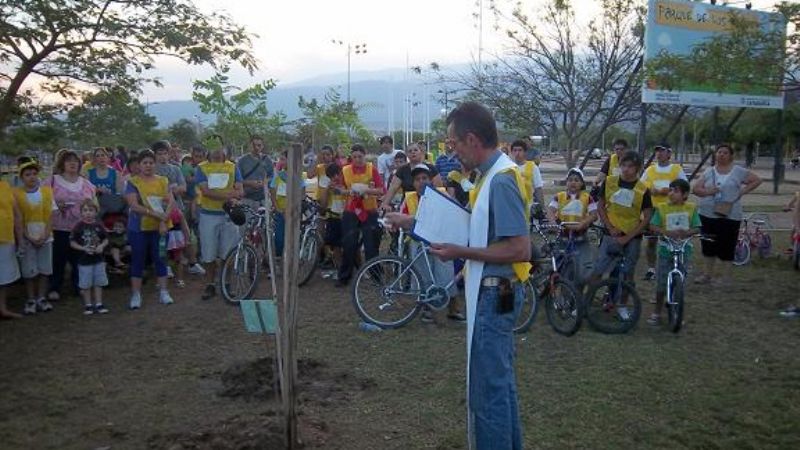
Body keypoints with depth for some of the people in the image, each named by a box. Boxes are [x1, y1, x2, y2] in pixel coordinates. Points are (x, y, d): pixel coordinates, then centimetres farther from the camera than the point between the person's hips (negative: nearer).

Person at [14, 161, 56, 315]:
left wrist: (44, 235, -9)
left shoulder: (47, 191, 1)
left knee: (44, 270, 6)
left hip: (45, 237, 2)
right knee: (29, 271, 2)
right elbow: (18, 219, -4)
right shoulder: (17, 194, -4)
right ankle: (30, 300, 11)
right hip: (27, 238, -2)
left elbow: (51, 215, 0)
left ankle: (41, 299, 16)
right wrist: (29, 237, -10)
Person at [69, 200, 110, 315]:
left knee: (98, 283, 10)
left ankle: (99, 304, 19)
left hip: (98, 259, 2)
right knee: (86, 284, 6)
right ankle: (88, 305, 18)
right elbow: (72, 243, -6)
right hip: (84, 261, -2)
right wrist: (83, 248, -18)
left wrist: (102, 246, -12)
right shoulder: (79, 226, -8)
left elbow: (106, 239, 8)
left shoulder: (98, 226, -1)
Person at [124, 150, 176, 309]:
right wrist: (155, 213, -21)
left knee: (159, 259, 6)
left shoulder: (163, 181, 6)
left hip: (159, 227, 2)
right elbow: (134, 206, -12)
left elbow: (170, 202, -3)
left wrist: (164, 221, -17)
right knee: (137, 260, 4)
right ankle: (136, 295, 11)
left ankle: (163, 292, 15)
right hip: (138, 228, -1)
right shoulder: (133, 182, -1)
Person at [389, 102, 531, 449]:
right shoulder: (493, 174, 8)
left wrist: (460, 252, -20)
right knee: (500, 379, 21)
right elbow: (467, 222, 18)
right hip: (493, 291, 10)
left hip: (495, 293, -10)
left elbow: (520, 250, -26)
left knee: (488, 386, 2)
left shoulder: (501, 179, -22)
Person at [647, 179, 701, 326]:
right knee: (662, 282, 3)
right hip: (666, 249, -1)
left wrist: (687, 232, -21)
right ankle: (657, 312, 18)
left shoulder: (691, 208, 1)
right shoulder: (661, 208, -3)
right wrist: (666, 232, -25)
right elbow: (653, 226, -8)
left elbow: (697, 228, 0)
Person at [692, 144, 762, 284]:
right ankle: (707, 274, 17)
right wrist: (707, 191, -15)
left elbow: (757, 180, 6)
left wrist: (742, 191, -4)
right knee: (708, 247, 8)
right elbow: (695, 188, 4)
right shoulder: (709, 172, 8)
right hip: (708, 214, 3)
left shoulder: (738, 171, 2)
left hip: (730, 216, -2)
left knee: (726, 247, -1)